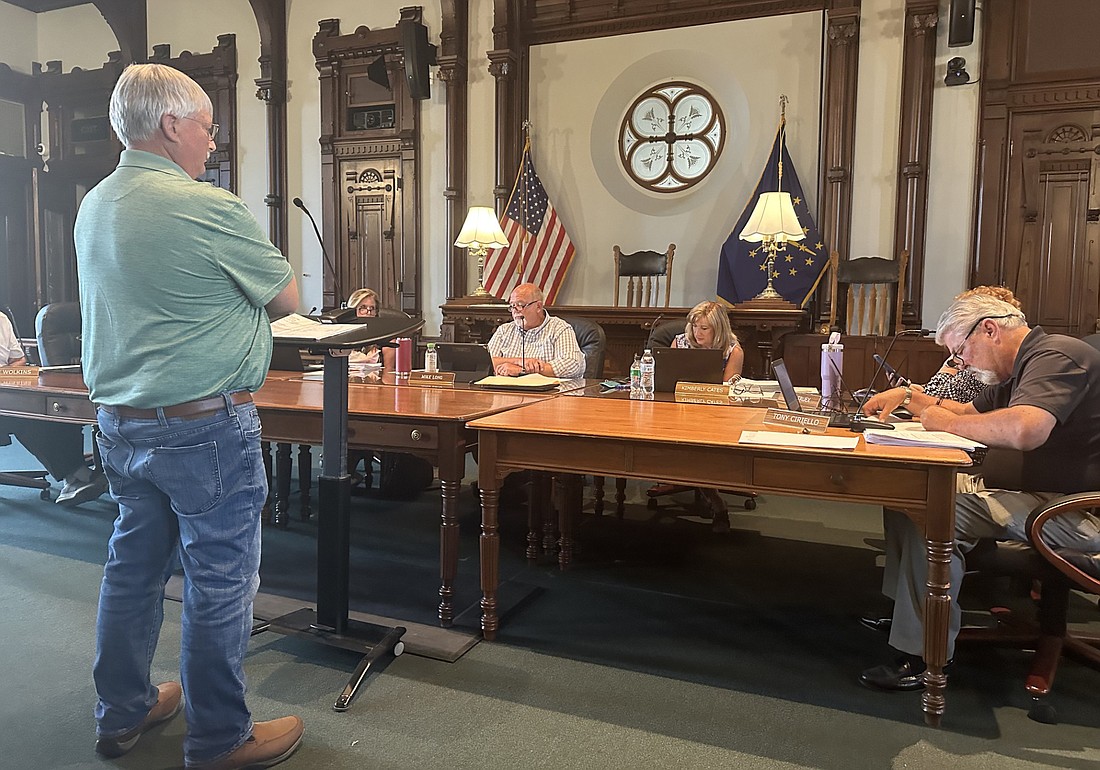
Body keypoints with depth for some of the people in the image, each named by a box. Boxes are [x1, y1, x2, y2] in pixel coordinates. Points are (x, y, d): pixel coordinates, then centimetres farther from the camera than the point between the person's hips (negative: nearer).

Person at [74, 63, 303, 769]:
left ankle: (122, 713, 36)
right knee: (220, 582, 4)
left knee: (133, 564, 20)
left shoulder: (93, 207, 8)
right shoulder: (212, 210, -17)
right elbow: (286, 298, -6)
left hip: (119, 421, 9)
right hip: (205, 426, -8)